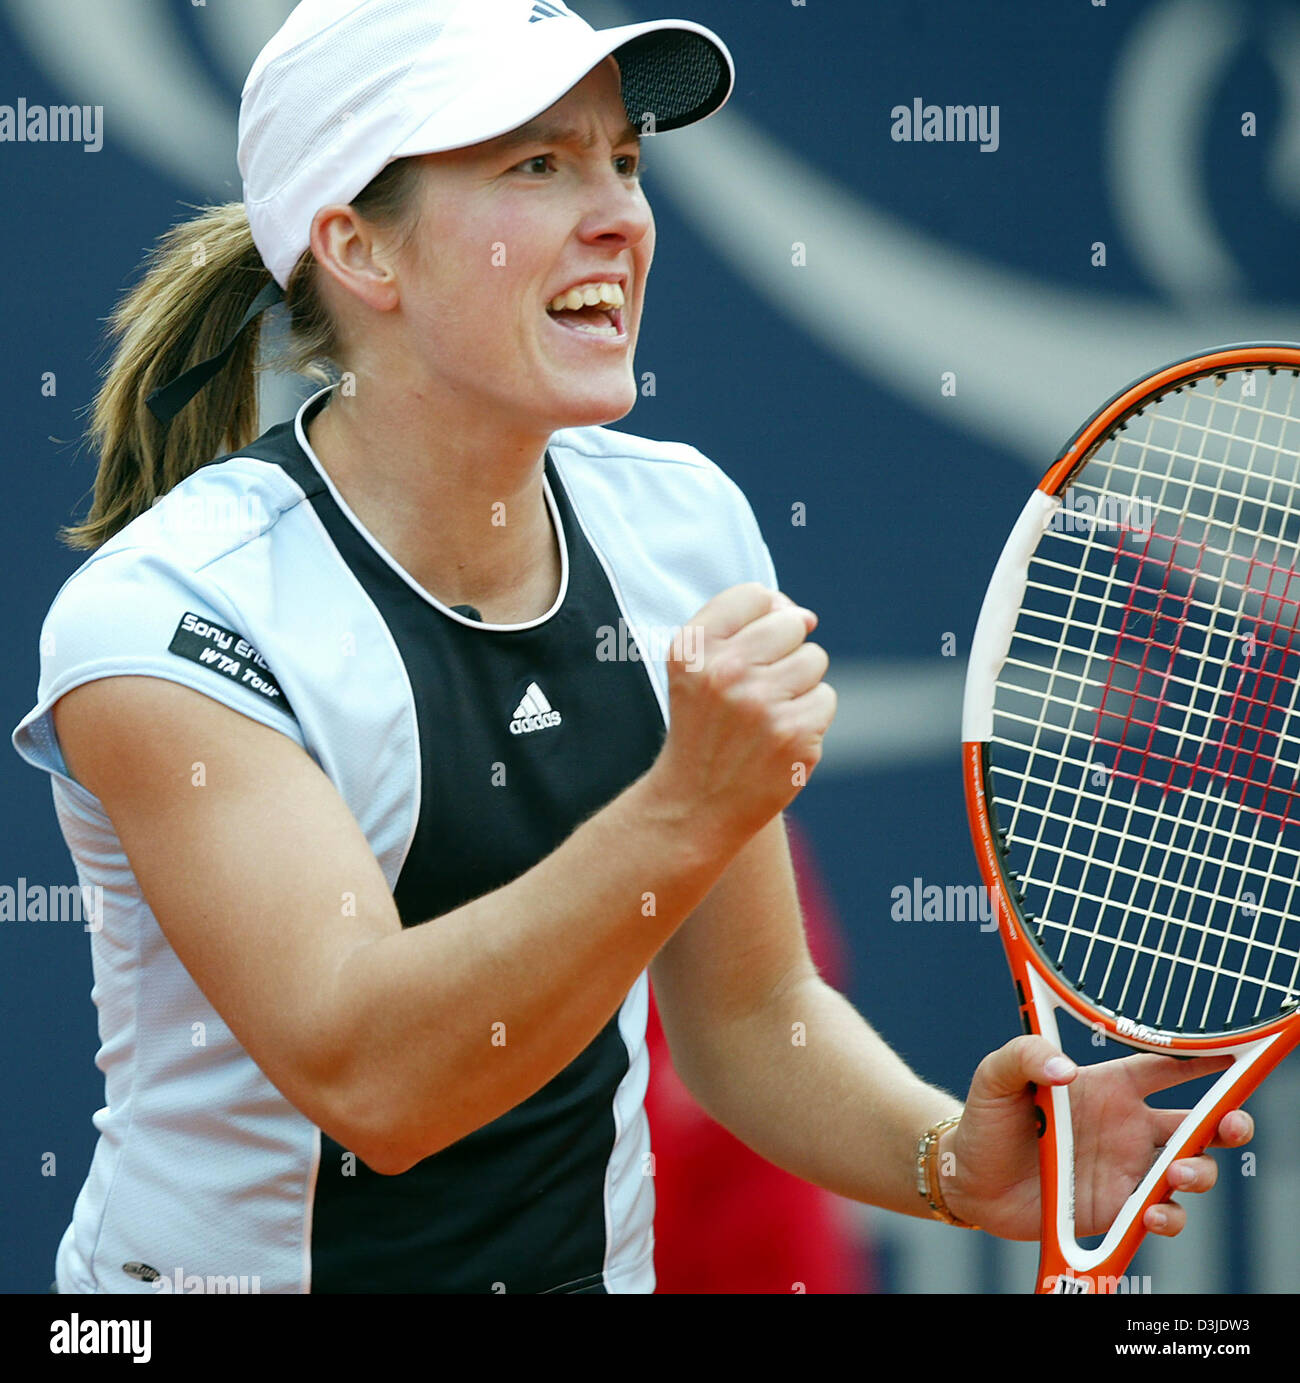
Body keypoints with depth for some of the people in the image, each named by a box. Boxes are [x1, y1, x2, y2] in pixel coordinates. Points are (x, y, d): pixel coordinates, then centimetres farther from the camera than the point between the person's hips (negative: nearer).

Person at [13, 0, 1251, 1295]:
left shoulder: (682, 521, -2)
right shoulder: (155, 616, -20)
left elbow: (748, 1012, 3)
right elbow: (363, 1077, -28)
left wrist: (955, 1160, -14)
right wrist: (687, 809, -36)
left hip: (598, 1263, 4)